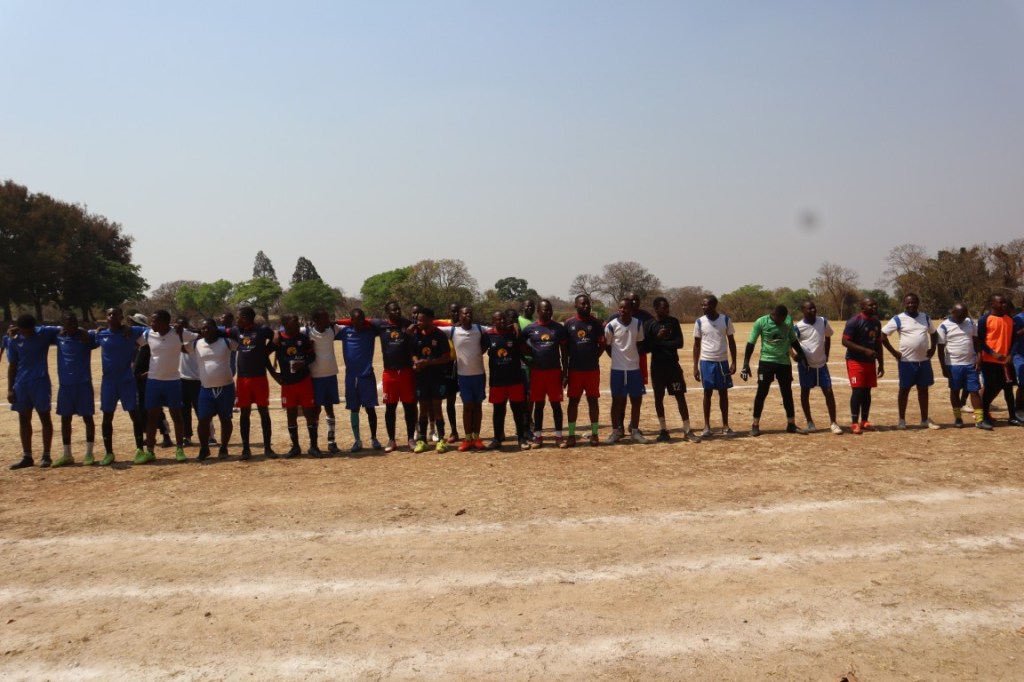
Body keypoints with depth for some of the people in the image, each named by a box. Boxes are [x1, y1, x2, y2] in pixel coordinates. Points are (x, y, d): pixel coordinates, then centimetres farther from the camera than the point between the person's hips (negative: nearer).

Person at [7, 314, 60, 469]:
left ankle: (46, 455, 9)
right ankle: (27, 457, 17)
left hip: (40, 383, -3)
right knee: (24, 419, 8)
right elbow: (12, 365, 7)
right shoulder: (14, 341, 2)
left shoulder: (45, 333, -5)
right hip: (21, 384, 3)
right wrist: (10, 389, 4)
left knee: (44, 418, 1)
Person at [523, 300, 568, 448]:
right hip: (537, 371, 0)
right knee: (538, 405, 6)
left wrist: (565, 371, 0)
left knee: (556, 404, 4)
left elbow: (563, 351, 5)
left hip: (554, 371, 0)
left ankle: (558, 436, 12)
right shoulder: (530, 328, 0)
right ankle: (537, 436, 13)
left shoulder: (559, 328, 3)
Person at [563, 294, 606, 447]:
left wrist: (594, 358, -4)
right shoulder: (569, 323, 2)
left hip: (593, 369, 0)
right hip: (575, 369, 0)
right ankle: (571, 435, 9)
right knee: (573, 401, 4)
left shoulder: (596, 323, 1)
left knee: (592, 400, 6)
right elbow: (565, 348, 4)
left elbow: (602, 344, 6)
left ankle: (594, 434, 13)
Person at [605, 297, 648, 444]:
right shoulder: (611, 325, -9)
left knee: (636, 400, 7)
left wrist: (635, 358, 5)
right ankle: (616, 430, 14)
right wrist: (618, 359, 3)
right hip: (618, 368, -3)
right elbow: (607, 346, 2)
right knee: (617, 400, 4)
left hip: (634, 368, 3)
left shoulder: (638, 324, -1)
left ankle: (635, 430, 19)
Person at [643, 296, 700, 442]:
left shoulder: (673, 322, 2)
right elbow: (645, 347, -10)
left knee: (680, 396, 0)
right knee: (659, 397, 6)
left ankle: (687, 430, 3)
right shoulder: (649, 324, -4)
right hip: (657, 366, -1)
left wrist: (659, 343, -13)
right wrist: (657, 337, -23)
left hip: (673, 364, 1)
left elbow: (679, 343, -7)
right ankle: (663, 430, 17)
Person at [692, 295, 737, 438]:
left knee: (723, 393, 6)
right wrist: (695, 366, -1)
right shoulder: (699, 322, -2)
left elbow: (731, 341, 3)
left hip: (723, 361, 1)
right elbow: (697, 344, 3)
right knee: (707, 393, 3)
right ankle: (707, 426, 9)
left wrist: (733, 362, -3)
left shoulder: (726, 320, -2)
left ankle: (725, 426, 14)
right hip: (706, 361, 0)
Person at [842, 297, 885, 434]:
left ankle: (864, 421, 19)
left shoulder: (876, 323, 11)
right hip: (855, 361, -7)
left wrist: (881, 363, 15)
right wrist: (865, 350, -23)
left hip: (870, 362, 7)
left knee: (867, 392, 10)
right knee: (857, 391, -9)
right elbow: (845, 341, -17)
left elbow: (878, 344, 18)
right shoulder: (854, 321, -13)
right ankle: (855, 423, -4)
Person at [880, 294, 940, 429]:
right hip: (906, 361, -4)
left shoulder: (925, 317, 7)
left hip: (924, 360, 4)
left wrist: (933, 348, 9)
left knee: (923, 389, 10)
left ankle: (925, 419, 20)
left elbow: (933, 333, 24)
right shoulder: (898, 319, -8)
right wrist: (894, 352, -11)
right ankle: (902, 419, 11)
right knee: (904, 389, 3)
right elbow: (882, 334, -10)